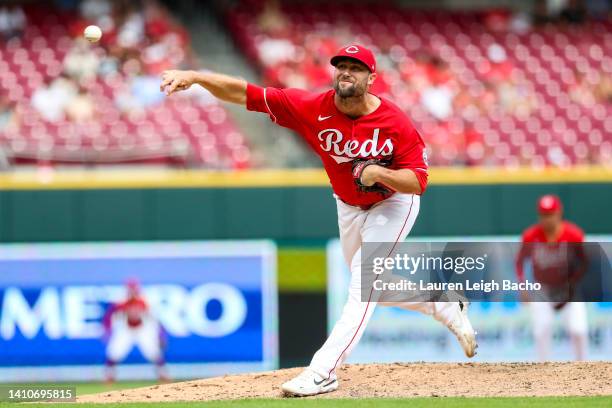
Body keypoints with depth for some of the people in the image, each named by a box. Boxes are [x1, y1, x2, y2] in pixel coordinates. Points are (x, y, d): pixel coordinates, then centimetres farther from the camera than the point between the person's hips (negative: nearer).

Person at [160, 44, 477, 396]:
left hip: (393, 203, -5)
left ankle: (324, 371, -22)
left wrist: (379, 173, -43)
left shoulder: (395, 122, -29)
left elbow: (418, 180, -24)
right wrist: (194, 77, -39)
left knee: (364, 282, -18)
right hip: (349, 206, 5)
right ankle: (448, 307, 42)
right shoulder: (313, 108, -23)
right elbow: (245, 94, -27)